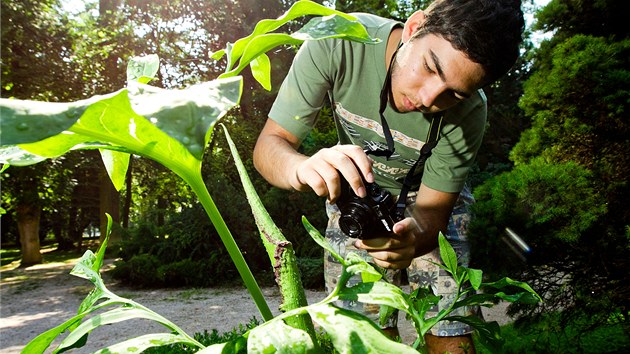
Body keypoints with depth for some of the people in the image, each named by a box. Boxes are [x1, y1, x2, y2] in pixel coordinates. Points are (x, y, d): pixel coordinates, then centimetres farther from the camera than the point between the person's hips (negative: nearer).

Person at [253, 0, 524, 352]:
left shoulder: (467, 111, -30)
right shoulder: (337, 42, -31)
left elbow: (431, 208, -21)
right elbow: (270, 145, -27)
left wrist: (411, 240, -45)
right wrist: (304, 168, -50)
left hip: (430, 194, 0)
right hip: (354, 191, 1)